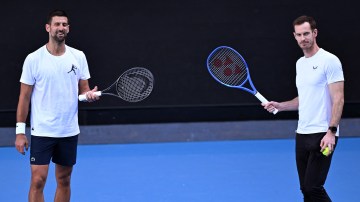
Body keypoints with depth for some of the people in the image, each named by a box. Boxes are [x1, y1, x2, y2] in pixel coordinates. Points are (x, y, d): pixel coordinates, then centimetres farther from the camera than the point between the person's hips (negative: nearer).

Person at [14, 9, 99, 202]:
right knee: (38, 180, -8)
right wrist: (20, 131, -7)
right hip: (42, 131, -3)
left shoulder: (78, 56, 4)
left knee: (64, 180, 10)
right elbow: (24, 96, -3)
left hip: (69, 131, 4)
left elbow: (83, 89, 11)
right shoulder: (33, 59, -6)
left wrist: (89, 94, -14)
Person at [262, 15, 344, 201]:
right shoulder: (300, 63, 15)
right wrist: (279, 106, 9)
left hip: (322, 135, -8)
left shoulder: (329, 61, -9)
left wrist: (331, 131, -21)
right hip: (302, 134, 8)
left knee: (313, 187, -12)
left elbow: (338, 99, -13)